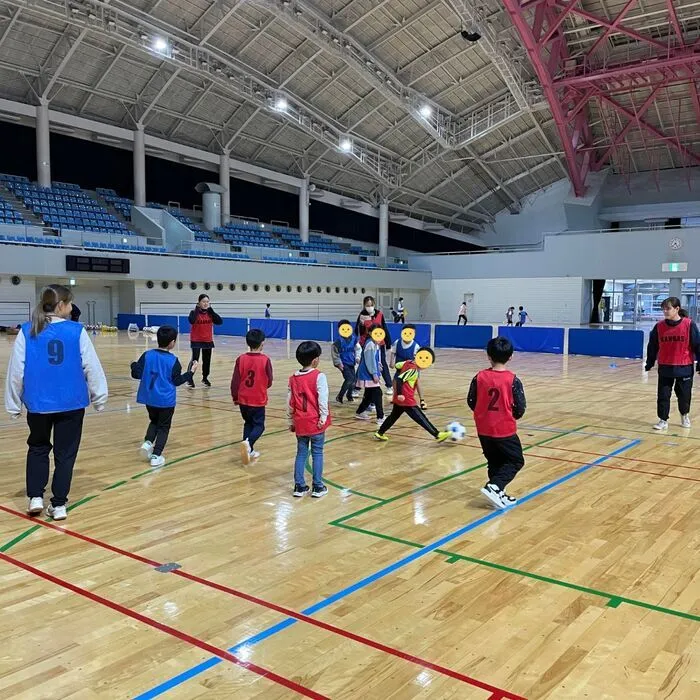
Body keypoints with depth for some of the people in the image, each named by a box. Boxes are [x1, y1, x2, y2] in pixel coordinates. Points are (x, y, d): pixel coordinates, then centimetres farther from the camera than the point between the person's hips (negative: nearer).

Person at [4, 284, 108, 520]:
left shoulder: (27, 331, -4)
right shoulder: (76, 331, -8)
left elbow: (16, 371, -2)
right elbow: (92, 367, -6)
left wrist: (13, 404, 9)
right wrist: (99, 397, 6)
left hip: (38, 403, 1)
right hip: (71, 403, -1)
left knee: (38, 448, 24)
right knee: (65, 453, 12)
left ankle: (35, 497, 18)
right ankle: (59, 504, 15)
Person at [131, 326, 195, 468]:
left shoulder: (147, 355, -6)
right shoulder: (173, 360, -12)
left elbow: (137, 374, -5)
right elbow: (177, 381, -6)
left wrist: (134, 365, 16)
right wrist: (190, 372, 5)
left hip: (149, 398, 4)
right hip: (166, 400, -3)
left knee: (154, 421, 25)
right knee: (163, 427, 9)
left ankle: (148, 442, 3)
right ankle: (156, 455, 2)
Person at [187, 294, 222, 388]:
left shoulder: (210, 313, 2)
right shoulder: (194, 312, -10)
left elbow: (219, 321, -12)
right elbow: (191, 321, -32)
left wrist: (211, 310, -13)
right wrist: (197, 309, -23)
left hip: (208, 340, 4)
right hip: (196, 340, -4)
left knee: (207, 360, 14)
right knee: (195, 360, -11)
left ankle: (205, 378, 31)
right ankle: (190, 379, 0)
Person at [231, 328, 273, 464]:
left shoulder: (241, 359, -5)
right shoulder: (265, 360, -13)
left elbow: (235, 381, -2)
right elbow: (269, 382, -4)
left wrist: (235, 397, 11)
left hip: (243, 399, 3)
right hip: (258, 400, -3)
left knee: (248, 423, 19)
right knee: (259, 425, 7)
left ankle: (249, 451, 20)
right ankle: (248, 442, -20)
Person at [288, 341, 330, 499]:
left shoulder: (293, 379, 4)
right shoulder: (319, 376, -13)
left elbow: (290, 402, 8)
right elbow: (323, 399, -18)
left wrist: (291, 421, 16)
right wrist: (323, 418, -10)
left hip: (300, 423, 4)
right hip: (315, 422, -4)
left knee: (301, 453, 13)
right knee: (317, 453, 6)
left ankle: (299, 486, 15)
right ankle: (318, 487, 10)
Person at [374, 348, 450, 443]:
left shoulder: (408, 362, 2)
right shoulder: (413, 370, -21)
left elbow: (398, 365, 18)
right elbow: (399, 379, -28)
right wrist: (399, 394, -27)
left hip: (400, 399, 9)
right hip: (407, 400, -9)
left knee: (394, 416, 21)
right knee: (421, 418, -5)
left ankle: (380, 433, 26)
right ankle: (437, 435, -2)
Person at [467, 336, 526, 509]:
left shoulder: (480, 377, -5)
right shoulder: (512, 380, -14)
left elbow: (471, 402, 2)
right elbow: (520, 408, -10)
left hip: (484, 429, 4)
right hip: (505, 430, -4)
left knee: (494, 462, 18)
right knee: (516, 461, 10)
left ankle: (498, 493, 19)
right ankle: (494, 486, -7)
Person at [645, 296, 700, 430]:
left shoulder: (689, 325, -9)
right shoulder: (659, 326, -2)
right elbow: (652, 347, 7)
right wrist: (649, 364, 10)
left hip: (684, 367, -1)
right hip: (665, 368, 2)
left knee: (684, 394, 13)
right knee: (663, 395, 1)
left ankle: (685, 415, 39)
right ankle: (663, 421, 12)